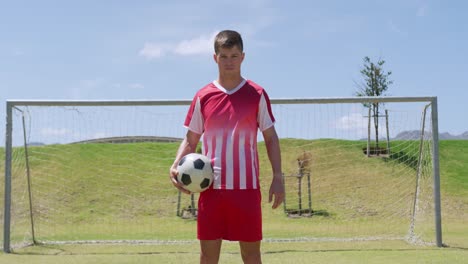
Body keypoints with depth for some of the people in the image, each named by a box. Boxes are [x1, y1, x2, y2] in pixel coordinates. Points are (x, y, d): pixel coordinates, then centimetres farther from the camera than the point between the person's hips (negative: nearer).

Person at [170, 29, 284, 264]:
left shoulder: (256, 95, 3)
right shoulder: (203, 96, 6)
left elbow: (270, 138, 6)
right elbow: (191, 140, 11)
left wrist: (277, 177, -3)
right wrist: (176, 165, -7)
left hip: (247, 187, -1)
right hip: (211, 187, 1)